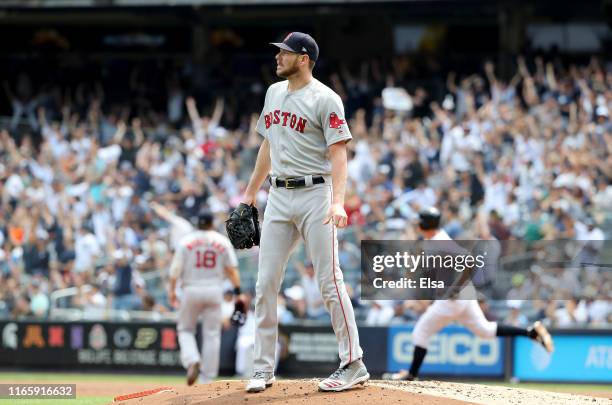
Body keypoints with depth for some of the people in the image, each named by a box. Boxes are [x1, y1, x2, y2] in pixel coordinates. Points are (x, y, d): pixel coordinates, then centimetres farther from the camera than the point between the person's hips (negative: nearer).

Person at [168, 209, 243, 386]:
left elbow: (176, 268, -5)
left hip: (191, 290, -1)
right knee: (212, 334, 6)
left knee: (185, 329, 13)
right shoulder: (223, 241, 2)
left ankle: (192, 361, -14)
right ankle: (208, 378, 5)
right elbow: (232, 269, -1)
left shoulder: (186, 240, -1)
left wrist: (172, 290, 1)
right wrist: (237, 292, 3)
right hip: (214, 290, 1)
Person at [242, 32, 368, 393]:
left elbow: (338, 153, -16)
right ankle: (263, 369, 9)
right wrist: (250, 193, 22)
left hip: (314, 194, -7)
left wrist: (338, 201, -28)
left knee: (330, 281, -7)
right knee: (266, 283, 4)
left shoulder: (325, 99, -9)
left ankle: (354, 365, -1)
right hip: (278, 197, 7)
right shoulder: (274, 93, 14)